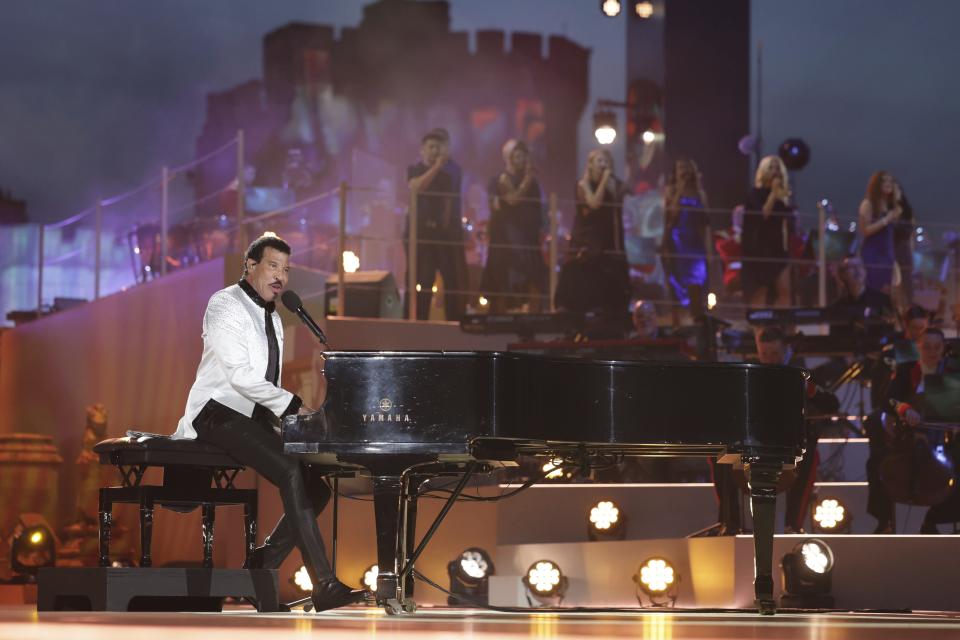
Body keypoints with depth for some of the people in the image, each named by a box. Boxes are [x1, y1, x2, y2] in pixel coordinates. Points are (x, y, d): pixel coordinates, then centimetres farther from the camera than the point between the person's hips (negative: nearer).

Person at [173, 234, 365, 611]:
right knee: (292, 473, -28)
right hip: (220, 411, -9)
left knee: (318, 483, -5)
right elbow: (239, 373, -18)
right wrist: (293, 406, -19)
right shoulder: (226, 305, -7)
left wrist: (284, 416, 4)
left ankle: (260, 572, -2)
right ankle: (324, 585, -33)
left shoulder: (272, 318, 22)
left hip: (256, 416, 9)